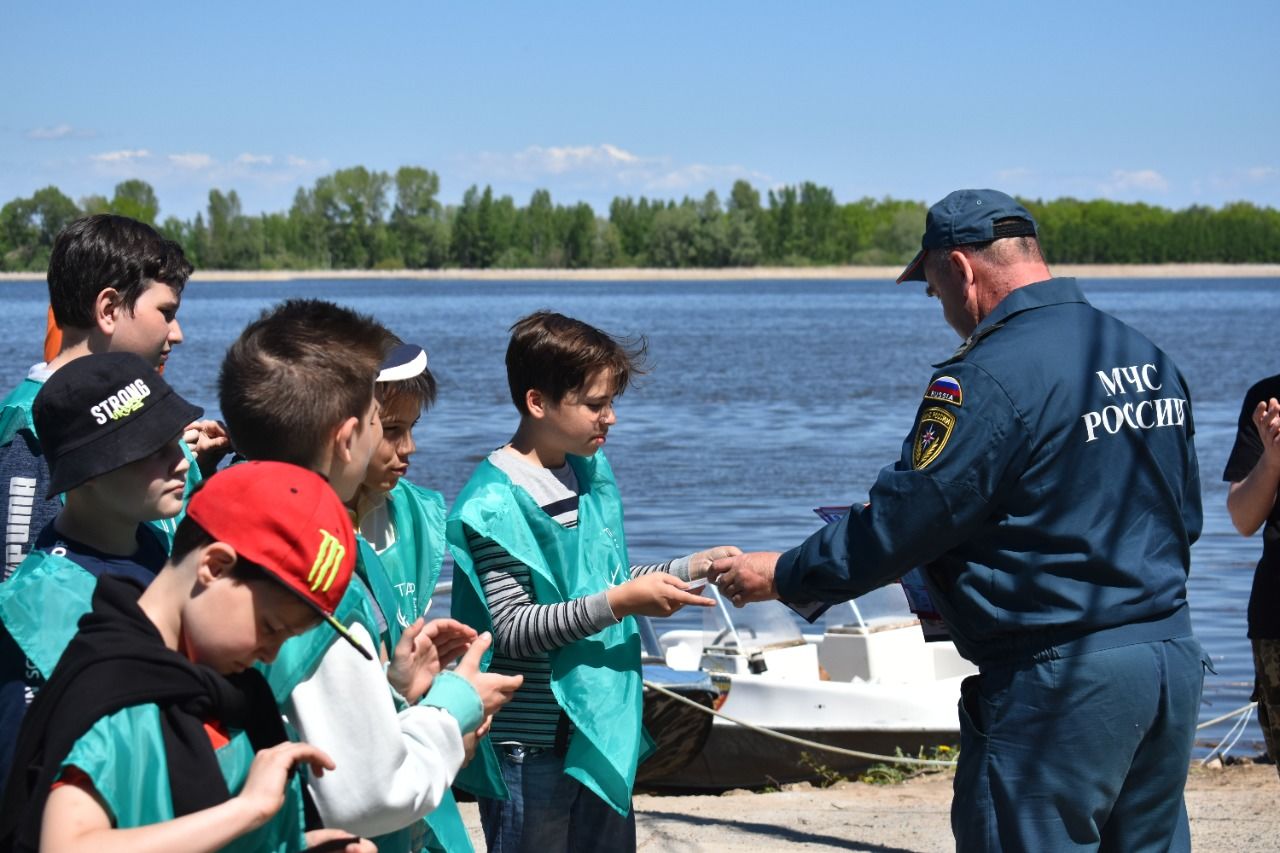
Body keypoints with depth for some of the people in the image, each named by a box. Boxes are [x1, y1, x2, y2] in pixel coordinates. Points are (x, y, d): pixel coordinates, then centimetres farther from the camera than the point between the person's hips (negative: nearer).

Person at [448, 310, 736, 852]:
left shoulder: (593, 472, 9)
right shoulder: (494, 504, -16)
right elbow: (513, 629, -20)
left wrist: (692, 568, 6)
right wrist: (620, 602, -23)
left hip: (605, 731, 8)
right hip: (531, 746, -8)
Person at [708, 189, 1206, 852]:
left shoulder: (989, 378, -16)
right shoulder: (1152, 360, 10)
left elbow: (898, 524, -13)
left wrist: (780, 576, 1)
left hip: (1056, 691, -8)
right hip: (1174, 660, 8)